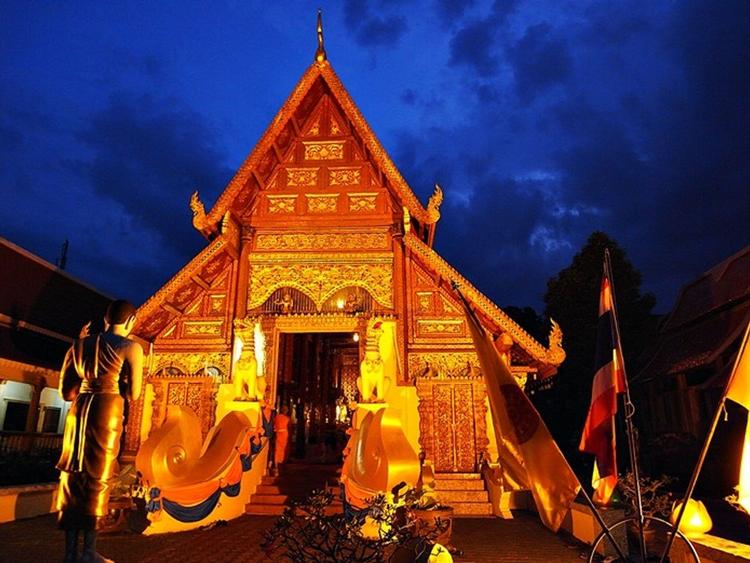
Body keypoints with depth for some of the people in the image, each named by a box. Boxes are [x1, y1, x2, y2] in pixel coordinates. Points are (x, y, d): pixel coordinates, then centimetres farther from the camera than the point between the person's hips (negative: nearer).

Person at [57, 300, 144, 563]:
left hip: (78, 410, 5)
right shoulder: (131, 347, -2)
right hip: (108, 410, -5)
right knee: (98, 478, 3)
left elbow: (66, 392, 16)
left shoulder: (80, 344, 13)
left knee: (73, 475, 11)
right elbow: (132, 394, -4)